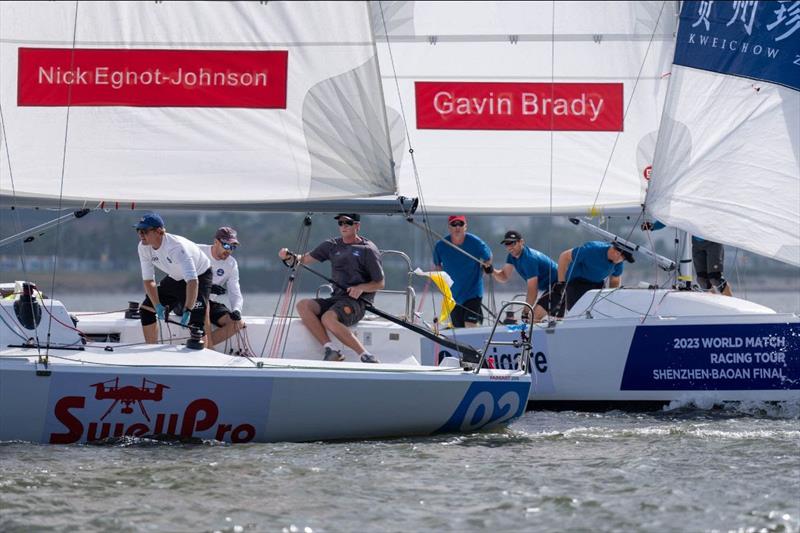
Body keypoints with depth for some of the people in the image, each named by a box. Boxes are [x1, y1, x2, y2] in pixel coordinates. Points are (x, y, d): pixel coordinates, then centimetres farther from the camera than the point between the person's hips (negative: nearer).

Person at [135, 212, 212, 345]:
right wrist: (157, 305, -27)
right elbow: (148, 280, -13)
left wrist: (188, 310, -52)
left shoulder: (176, 247, -38)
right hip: (175, 278, 7)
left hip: (199, 276, -7)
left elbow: (192, 281, -45)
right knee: (146, 309, 1)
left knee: (196, 321, -22)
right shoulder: (143, 247, -17)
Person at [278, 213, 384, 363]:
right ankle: (330, 350, -27)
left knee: (328, 318, -34)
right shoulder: (333, 245, 16)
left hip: (357, 302, -6)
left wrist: (361, 288, -16)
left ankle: (366, 356, -30)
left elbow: (380, 283, 2)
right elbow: (305, 259, 13)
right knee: (303, 305, -18)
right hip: (336, 298, 6)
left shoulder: (367, 250, 1)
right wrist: (290, 257, -8)